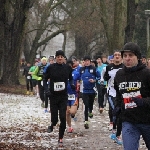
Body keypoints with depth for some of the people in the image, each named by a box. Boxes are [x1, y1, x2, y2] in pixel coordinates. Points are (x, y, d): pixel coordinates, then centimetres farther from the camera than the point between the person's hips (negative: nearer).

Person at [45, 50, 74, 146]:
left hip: (64, 96, 1)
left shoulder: (68, 68, 0)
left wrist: (72, 84, 0)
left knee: (63, 118, -7)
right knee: (54, 118, -5)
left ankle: (61, 139, 5)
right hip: (53, 96, -1)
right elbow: (45, 79, 8)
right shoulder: (51, 68, -4)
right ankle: (52, 125, 33)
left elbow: (71, 78, 18)